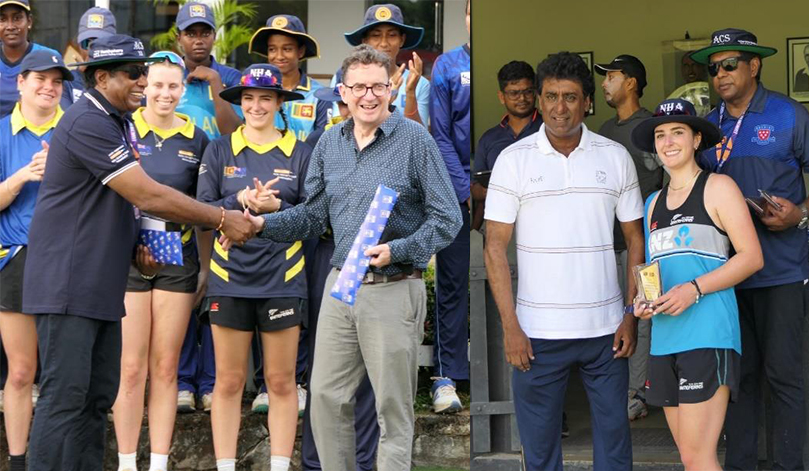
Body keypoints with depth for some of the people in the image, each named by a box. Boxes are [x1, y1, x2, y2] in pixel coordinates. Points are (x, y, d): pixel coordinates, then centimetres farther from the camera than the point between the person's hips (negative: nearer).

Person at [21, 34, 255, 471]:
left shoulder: (116, 122, 15)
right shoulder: (87, 123, -17)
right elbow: (148, 196, -21)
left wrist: (136, 246, 7)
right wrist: (223, 219, -15)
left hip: (101, 284, 10)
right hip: (69, 284, -10)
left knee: (98, 396, 10)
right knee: (65, 398, -8)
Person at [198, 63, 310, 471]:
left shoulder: (300, 152, 5)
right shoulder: (219, 150, 6)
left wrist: (277, 207, -15)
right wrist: (240, 201, -16)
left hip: (282, 280, 0)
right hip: (230, 280, 0)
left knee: (281, 382, 4)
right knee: (229, 382, 4)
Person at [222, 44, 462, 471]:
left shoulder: (415, 140, -8)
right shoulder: (330, 144, 10)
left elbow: (447, 219, -8)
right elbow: (313, 215, 17)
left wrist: (398, 250, -21)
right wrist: (262, 224, 3)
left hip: (393, 290, -5)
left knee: (393, 408, 4)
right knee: (326, 397, 8)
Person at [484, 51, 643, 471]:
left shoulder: (616, 157, 4)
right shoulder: (513, 160, -1)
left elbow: (635, 238, 8)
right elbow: (495, 246, -3)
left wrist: (631, 315, 0)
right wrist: (510, 327, -8)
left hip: (605, 329, 2)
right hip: (538, 332, -1)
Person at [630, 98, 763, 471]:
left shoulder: (718, 188, 1)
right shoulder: (654, 203, 20)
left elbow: (752, 256, -6)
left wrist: (695, 289, -16)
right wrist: (641, 300, 5)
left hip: (708, 335, -7)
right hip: (664, 339, 7)